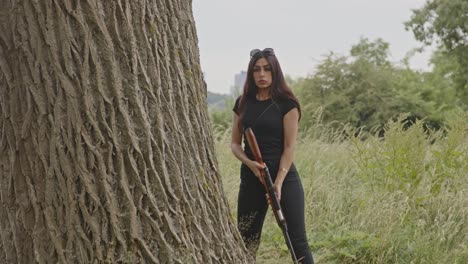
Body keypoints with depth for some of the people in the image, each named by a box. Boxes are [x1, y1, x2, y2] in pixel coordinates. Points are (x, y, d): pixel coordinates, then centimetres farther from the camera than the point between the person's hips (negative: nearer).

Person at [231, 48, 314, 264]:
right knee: (246, 240, 7)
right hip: (251, 178, 4)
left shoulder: (286, 103, -4)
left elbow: (289, 147, -8)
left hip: (285, 176, -3)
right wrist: (249, 163, -12)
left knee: (297, 239, -3)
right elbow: (235, 143, 9)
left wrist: (278, 182, -18)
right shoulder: (243, 103, 7)